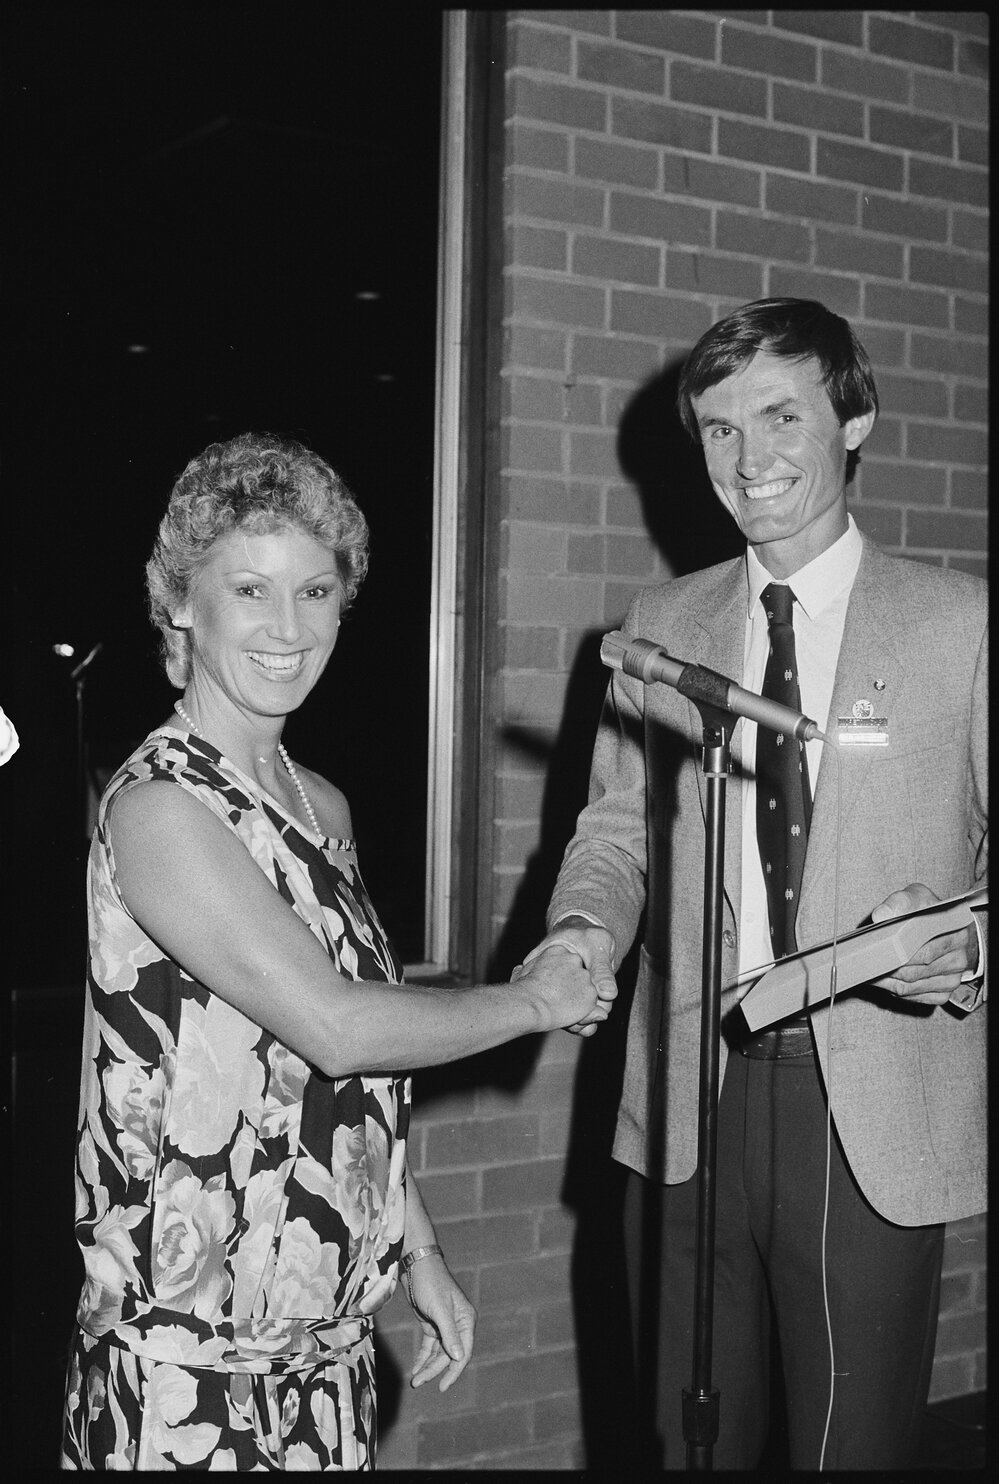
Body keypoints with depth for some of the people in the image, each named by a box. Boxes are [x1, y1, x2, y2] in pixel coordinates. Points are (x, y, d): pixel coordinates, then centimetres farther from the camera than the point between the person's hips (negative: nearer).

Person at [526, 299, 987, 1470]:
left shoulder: (958, 624, -1)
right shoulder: (657, 625, 9)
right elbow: (615, 827, 14)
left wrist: (967, 943, -19)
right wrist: (585, 931, -6)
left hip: (873, 1116, -3)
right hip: (686, 1102, 3)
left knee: (852, 1447, 7)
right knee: (686, 1442, 15)